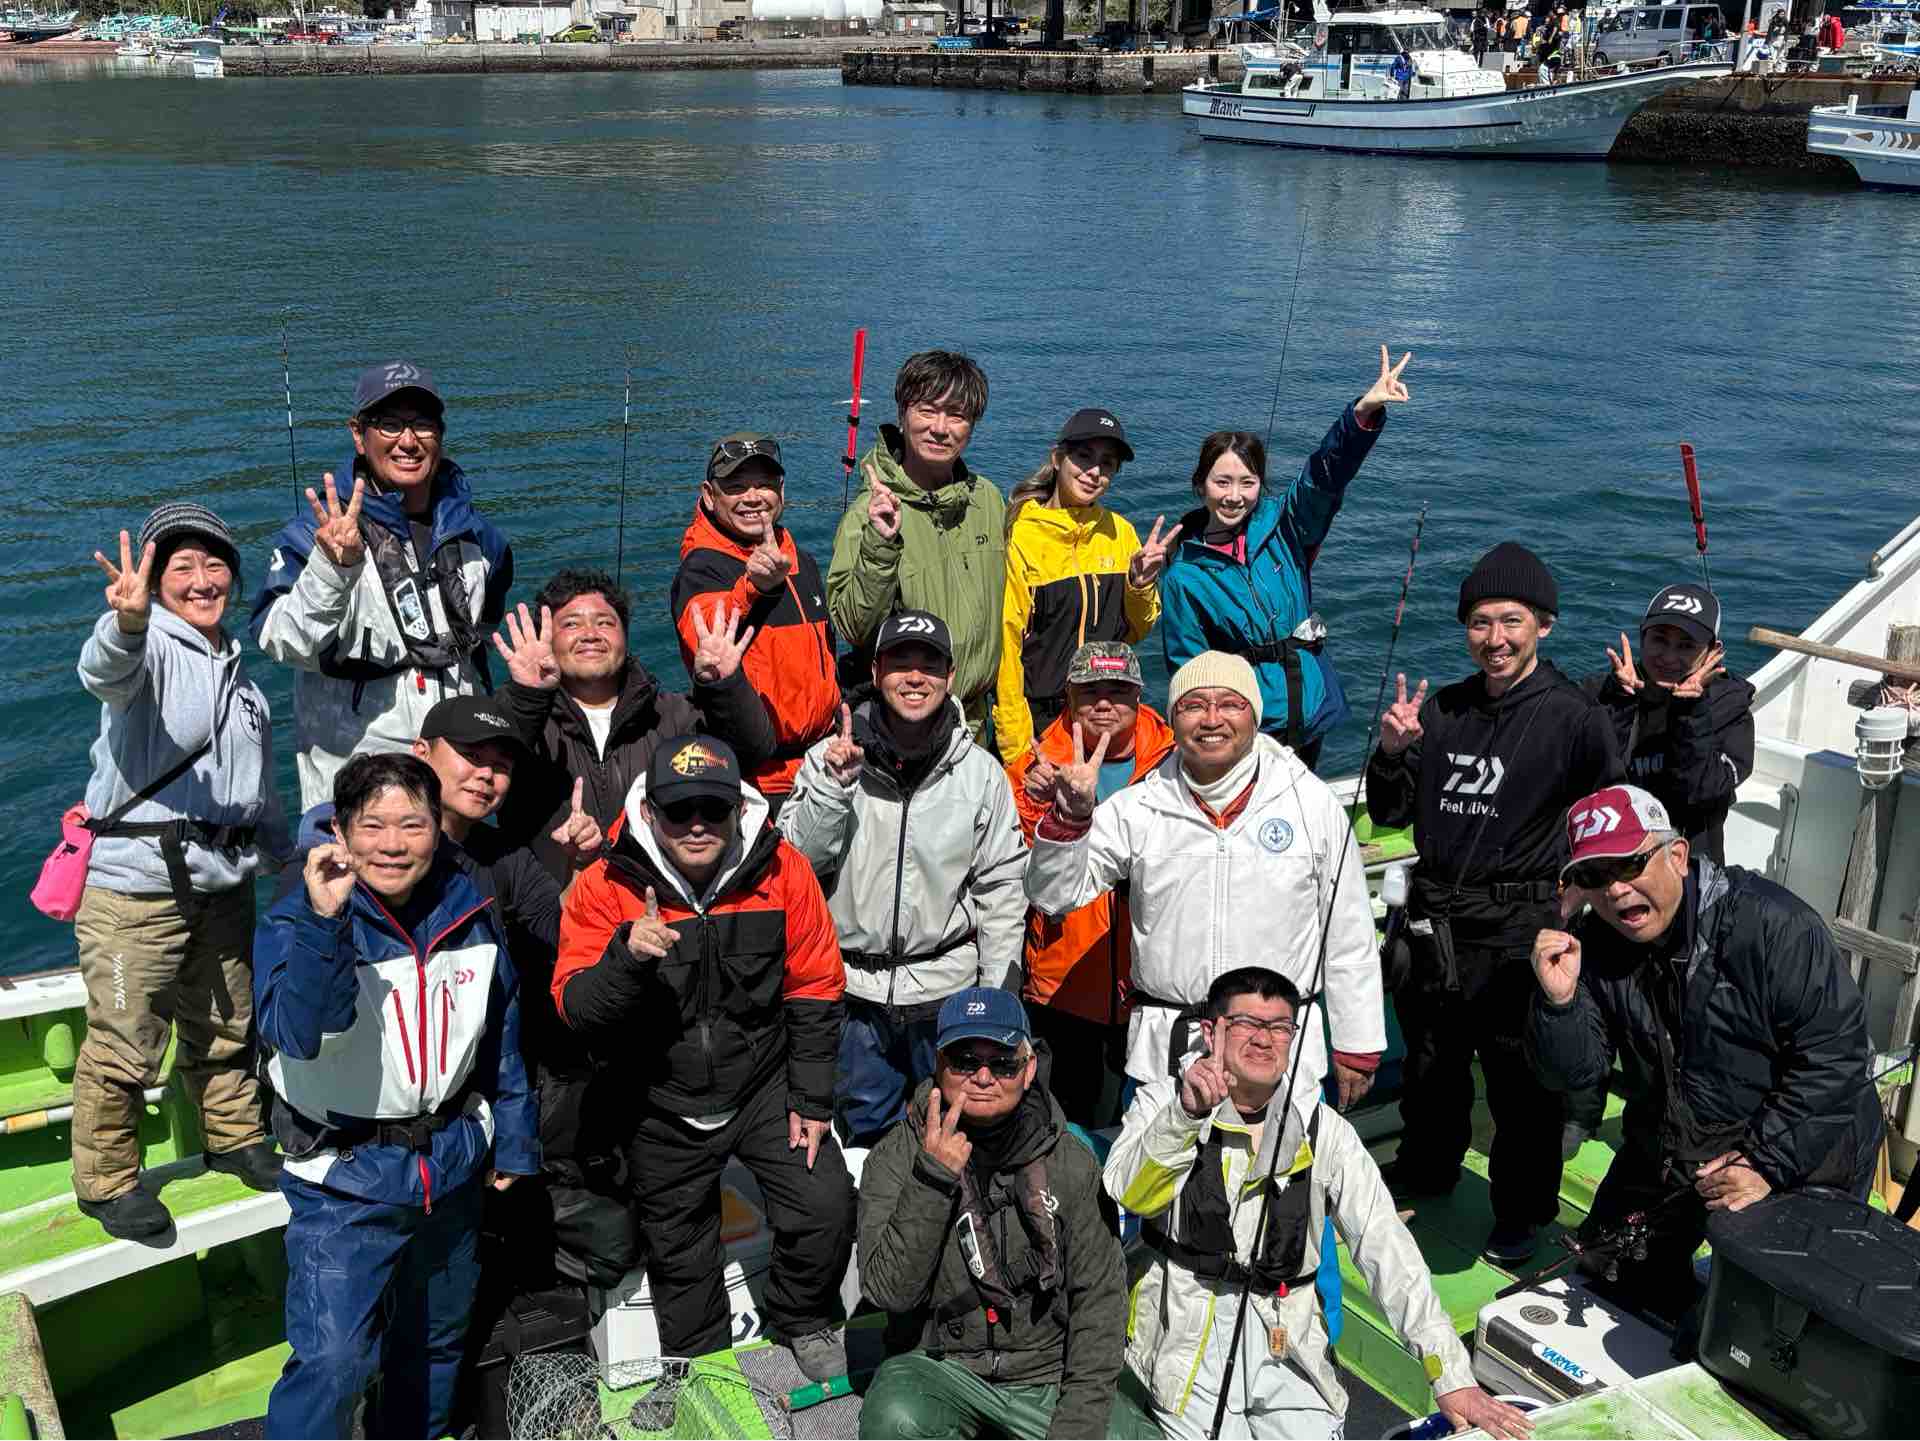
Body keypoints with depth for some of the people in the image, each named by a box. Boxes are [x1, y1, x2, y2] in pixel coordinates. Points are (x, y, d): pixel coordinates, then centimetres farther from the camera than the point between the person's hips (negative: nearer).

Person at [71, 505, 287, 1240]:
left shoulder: (237, 668, 15)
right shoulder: (148, 647, -9)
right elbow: (106, 671, -37)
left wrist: (282, 854, 29)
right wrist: (128, 620, -58)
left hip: (223, 884, 7)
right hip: (135, 886, -7)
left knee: (227, 1030, 21)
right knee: (126, 1047, -2)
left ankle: (238, 1141, 41)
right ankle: (106, 1180, 17)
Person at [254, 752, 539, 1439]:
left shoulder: (470, 913, -4)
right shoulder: (299, 922, -17)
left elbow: (503, 1034, 8)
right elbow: (296, 1033, -35)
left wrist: (513, 1139, 13)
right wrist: (323, 920, -45)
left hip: (452, 1164, 5)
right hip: (344, 1176, -5)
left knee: (437, 1336, 22)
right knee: (331, 1361, -15)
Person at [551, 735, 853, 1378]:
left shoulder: (782, 871, -15)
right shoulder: (605, 886, -18)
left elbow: (814, 992, -6)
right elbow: (575, 1009, -21)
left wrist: (811, 1101, -6)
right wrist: (627, 956, -40)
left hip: (764, 1085, 0)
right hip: (664, 1104, 0)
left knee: (826, 1206, -13)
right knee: (678, 1252, 16)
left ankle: (801, 1321, 20)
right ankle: (699, 1368, 46)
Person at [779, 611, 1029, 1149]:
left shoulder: (981, 772, -3)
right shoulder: (829, 758, -5)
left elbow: (1002, 889, 0)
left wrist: (998, 998, -2)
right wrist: (834, 785, -22)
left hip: (950, 987, 0)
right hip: (855, 989, 0)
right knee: (866, 1135, 18)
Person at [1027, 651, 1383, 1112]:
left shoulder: (1312, 804, 1)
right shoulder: (1137, 809, 1)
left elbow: (1350, 938, 6)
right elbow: (1055, 896, -2)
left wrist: (1358, 1047, 8)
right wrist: (1071, 817, -18)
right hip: (1164, 1056, 1)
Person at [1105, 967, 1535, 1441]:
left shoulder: (1322, 1129, 2)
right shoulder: (1163, 1103, -2)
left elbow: (1387, 1249, -3)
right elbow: (1133, 1196, -20)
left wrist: (1451, 1377, -10)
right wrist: (1185, 1113, -37)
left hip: (1288, 1342, 3)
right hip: (1187, 1336, -2)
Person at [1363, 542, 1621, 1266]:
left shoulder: (1572, 716, -12)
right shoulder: (1442, 710, 3)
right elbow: (1390, 813, 8)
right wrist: (1392, 752, -8)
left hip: (1517, 934, -5)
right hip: (1435, 924, 5)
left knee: (1521, 1082, 8)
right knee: (1429, 1062, 23)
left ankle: (1521, 1212, 29)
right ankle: (1426, 1168, 47)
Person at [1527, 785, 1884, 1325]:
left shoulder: (1769, 922, -25)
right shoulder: (1592, 946, -9)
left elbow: (1834, 1049, -24)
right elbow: (1572, 1071, -9)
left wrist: (1766, 1160, -26)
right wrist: (1559, 1000, -29)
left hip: (1800, 1151, -5)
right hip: (1664, 1150, 5)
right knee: (1613, 1278, 16)